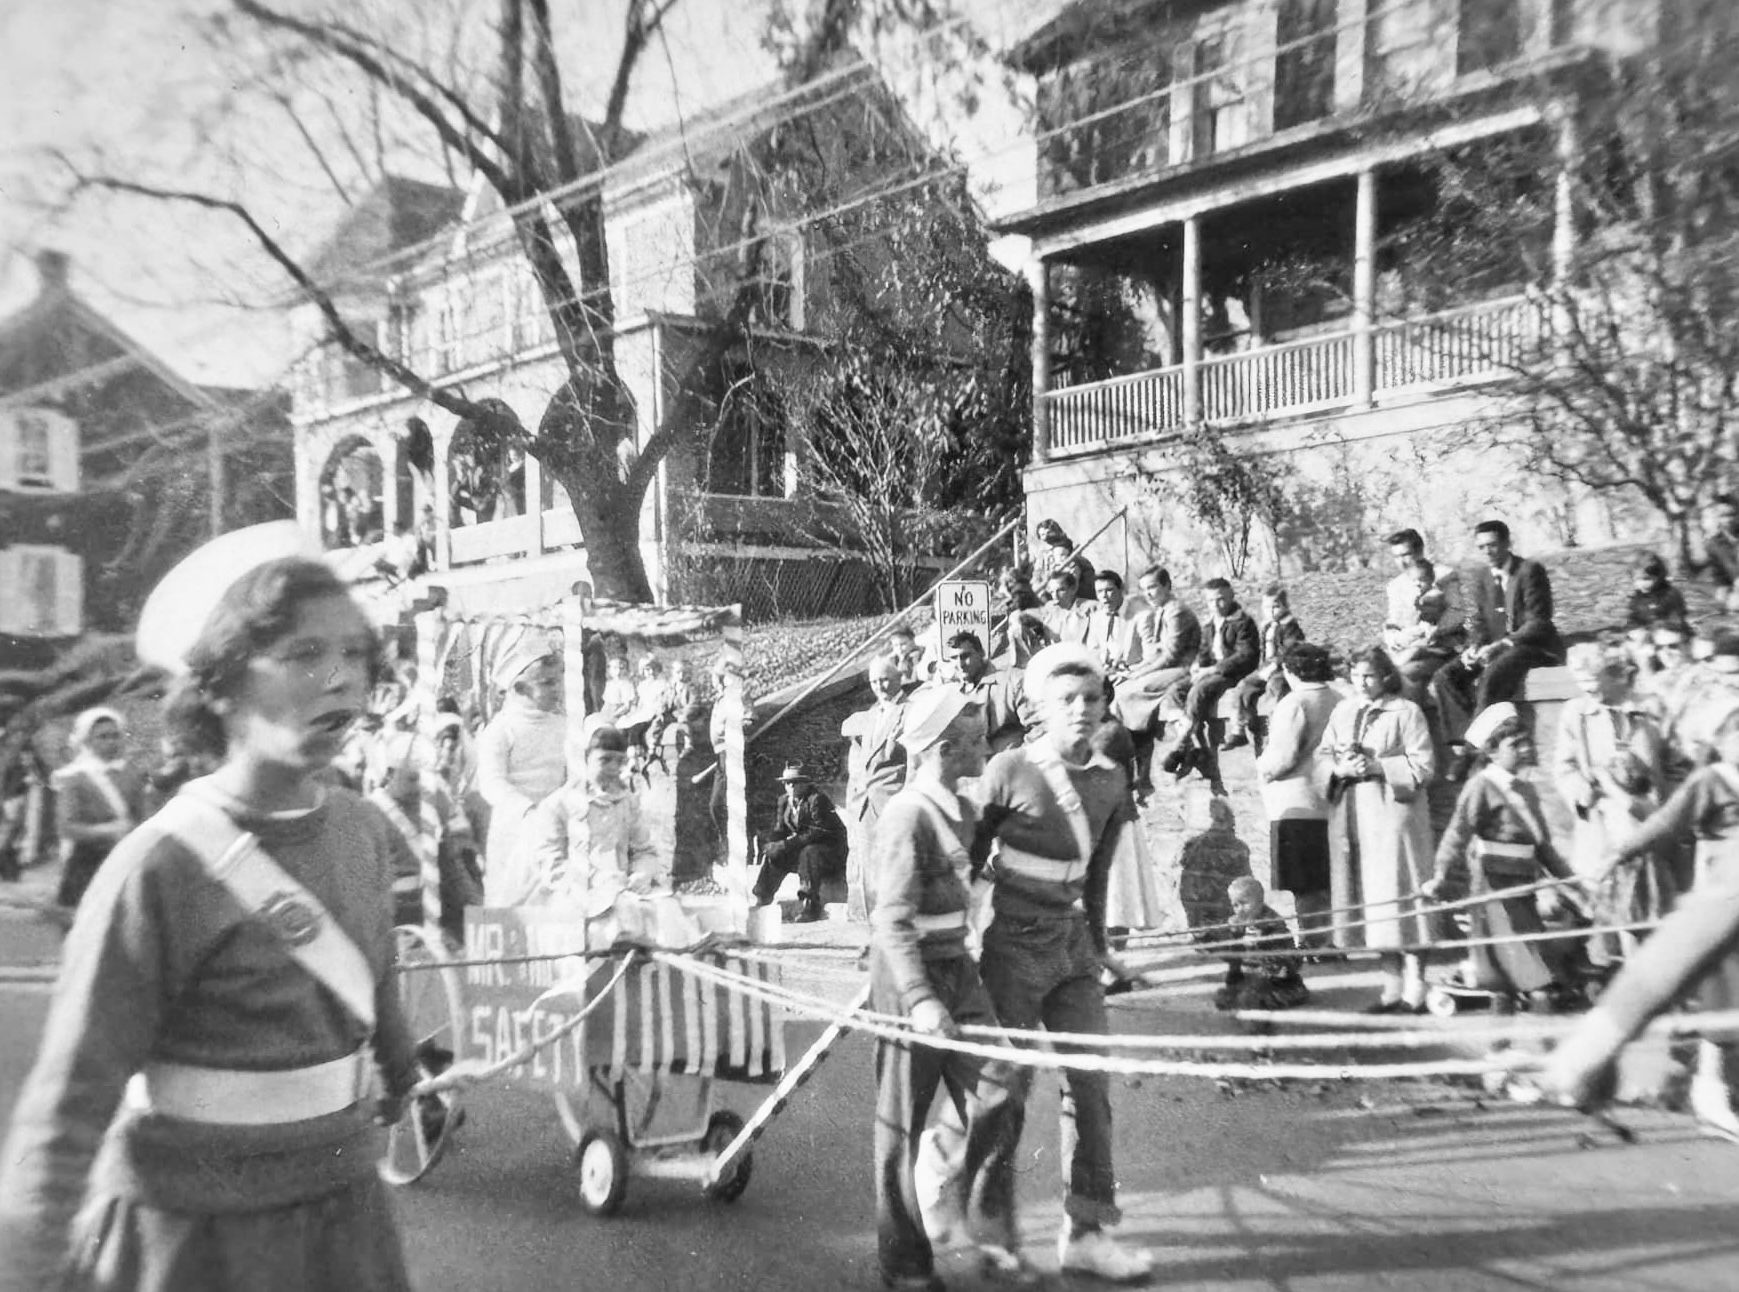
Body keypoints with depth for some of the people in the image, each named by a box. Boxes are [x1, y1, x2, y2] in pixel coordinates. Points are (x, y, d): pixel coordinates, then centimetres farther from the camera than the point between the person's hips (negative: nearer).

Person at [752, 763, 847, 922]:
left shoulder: (817, 799, -19)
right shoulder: (784, 801, 6)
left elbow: (818, 832, -26)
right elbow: (780, 830, 8)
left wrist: (789, 844, -30)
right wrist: (772, 844, -16)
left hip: (831, 848, -8)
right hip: (801, 849, 8)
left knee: (809, 853, -36)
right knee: (773, 854, -7)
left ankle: (811, 907, -35)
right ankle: (762, 900, -4)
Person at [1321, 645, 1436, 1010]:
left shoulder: (1406, 712, -1)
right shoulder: (1342, 711, 14)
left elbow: (1423, 765, -7)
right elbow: (1323, 757, 12)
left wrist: (1376, 766, -16)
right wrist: (1341, 768, -9)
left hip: (1393, 814, -5)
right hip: (1351, 817, 5)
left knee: (1398, 899, -6)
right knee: (1373, 902, 6)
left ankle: (1414, 989, 0)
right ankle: (1392, 987, 14)